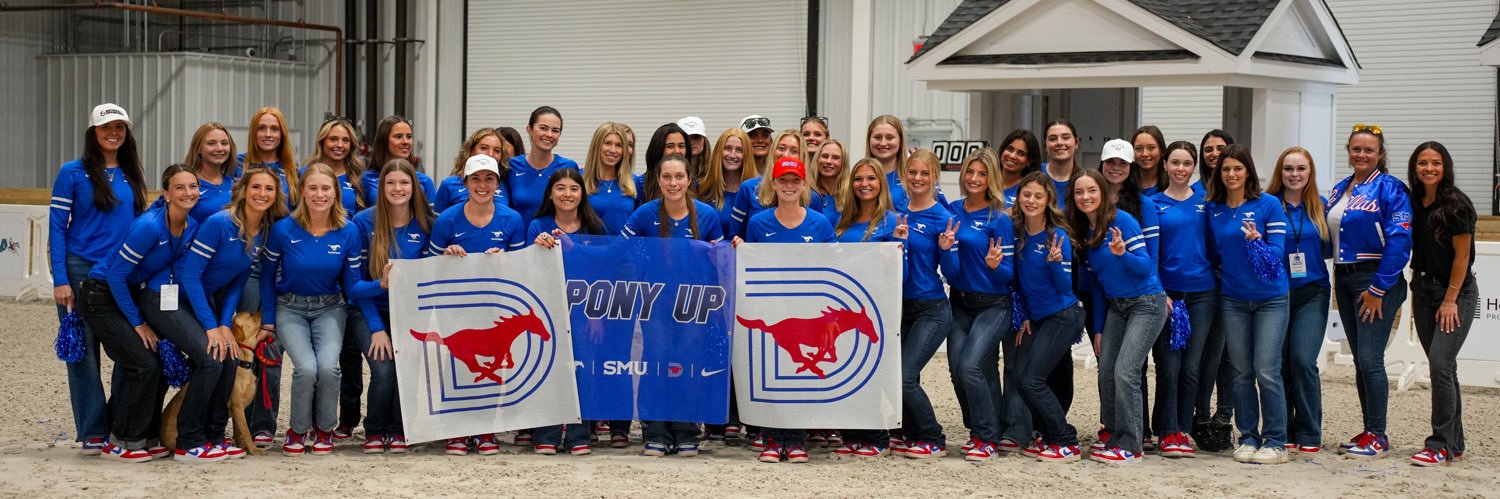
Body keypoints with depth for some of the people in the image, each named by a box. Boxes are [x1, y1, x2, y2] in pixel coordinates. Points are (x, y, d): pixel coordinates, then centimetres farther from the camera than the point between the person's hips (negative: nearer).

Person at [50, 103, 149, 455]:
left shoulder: (131, 177, 12)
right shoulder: (73, 173, -1)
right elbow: (56, 227, -4)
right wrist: (60, 280, -12)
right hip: (81, 273, -4)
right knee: (84, 354, -1)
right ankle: (93, 434, 3)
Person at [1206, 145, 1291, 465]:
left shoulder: (1268, 205, -5)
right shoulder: (1212, 209, 6)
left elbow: (1278, 251, -9)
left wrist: (1256, 241, -26)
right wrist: (1220, 274, 1)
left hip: (1270, 298, -3)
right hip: (1233, 300, 4)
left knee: (1266, 371, -8)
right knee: (1241, 373, 5)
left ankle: (1275, 442, -1)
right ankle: (1248, 438, 13)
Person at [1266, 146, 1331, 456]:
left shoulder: (1320, 207, 8)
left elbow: (1329, 248, 14)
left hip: (1312, 293, 0)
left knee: (1303, 360, -11)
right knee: (1279, 364, 1)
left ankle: (1309, 436, -3)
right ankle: (1283, 434, 12)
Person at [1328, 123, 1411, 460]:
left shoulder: (1390, 189, -9)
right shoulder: (1340, 190, 14)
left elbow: (1399, 241, -16)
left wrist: (1378, 289, -17)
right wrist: (1336, 280, 7)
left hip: (1377, 282, -7)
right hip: (1344, 281, 7)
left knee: (1370, 359, -10)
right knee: (1360, 361, 10)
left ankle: (1378, 436, -4)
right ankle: (1369, 432, 16)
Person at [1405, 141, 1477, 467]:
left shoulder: (1455, 205, -12)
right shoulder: (1415, 205, 8)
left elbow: (1462, 256, -12)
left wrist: (1450, 300, -14)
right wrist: (1416, 296, 10)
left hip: (1457, 293, -7)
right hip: (1425, 290, 7)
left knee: (1440, 363, -15)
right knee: (1442, 367, 9)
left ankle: (1442, 446, -11)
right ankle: (1454, 443, 16)